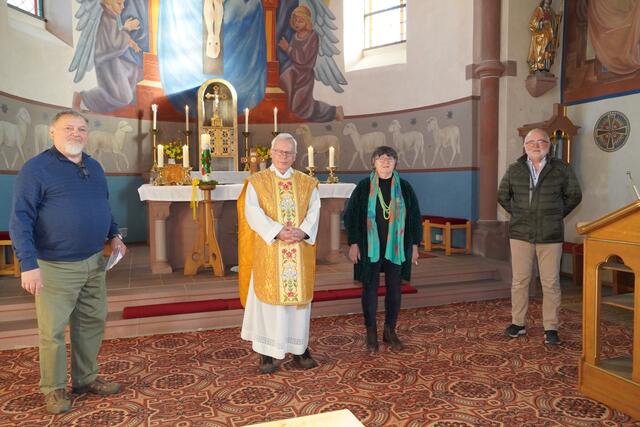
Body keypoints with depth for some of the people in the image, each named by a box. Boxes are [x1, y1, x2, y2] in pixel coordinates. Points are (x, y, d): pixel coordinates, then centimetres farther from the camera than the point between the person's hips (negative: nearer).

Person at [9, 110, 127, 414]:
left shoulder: (94, 167, 10)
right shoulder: (36, 168, -11)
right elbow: (21, 219, -14)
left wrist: (114, 235, 10)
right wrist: (29, 264, -20)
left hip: (94, 262, 7)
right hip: (55, 266, -7)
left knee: (92, 322, 15)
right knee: (53, 330, 3)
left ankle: (85, 378, 31)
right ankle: (54, 389, 22)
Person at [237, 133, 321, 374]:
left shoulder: (307, 183, 10)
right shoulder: (257, 182, 3)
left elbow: (314, 211, 0)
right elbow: (253, 212, -11)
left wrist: (303, 231, -18)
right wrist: (278, 231, -22)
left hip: (300, 253, 3)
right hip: (268, 252, -2)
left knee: (299, 297, 8)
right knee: (269, 299, 2)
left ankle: (299, 348, 21)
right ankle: (267, 353, 12)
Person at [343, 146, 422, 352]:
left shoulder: (404, 187, 3)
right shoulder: (364, 187, -2)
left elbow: (415, 216, 7)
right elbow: (351, 215, -1)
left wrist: (415, 244, 4)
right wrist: (353, 243, -6)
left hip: (396, 246, 2)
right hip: (370, 246, -2)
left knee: (394, 288, 8)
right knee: (370, 288, 5)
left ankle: (390, 331, 23)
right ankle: (371, 332, 18)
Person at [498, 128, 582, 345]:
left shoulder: (561, 169, 2)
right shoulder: (514, 170, 5)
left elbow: (574, 195, 12)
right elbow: (503, 196, 17)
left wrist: (557, 215, 8)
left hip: (550, 236, -1)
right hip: (520, 234, 1)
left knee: (551, 283, 2)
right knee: (519, 281, 6)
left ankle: (551, 329, 12)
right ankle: (518, 323, 18)